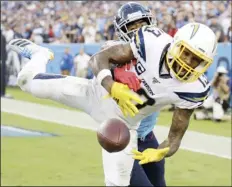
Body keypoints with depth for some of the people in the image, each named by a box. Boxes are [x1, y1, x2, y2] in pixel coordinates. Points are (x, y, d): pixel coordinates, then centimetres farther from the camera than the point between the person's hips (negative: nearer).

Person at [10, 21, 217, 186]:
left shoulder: (192, 89, -24)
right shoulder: (153, 42, -29)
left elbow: (176, 135, -13)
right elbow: (99, 58, -21)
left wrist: (159, 153, -36)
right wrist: (113, 87, -42)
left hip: (122, 122, 1)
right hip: (99, 92, 0)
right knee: (30, 82, 1)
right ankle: (40, 55, 39)